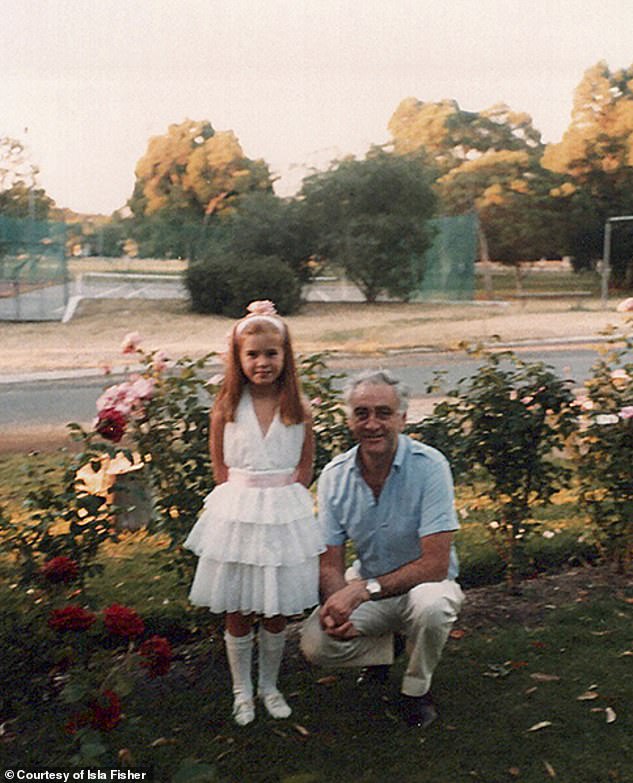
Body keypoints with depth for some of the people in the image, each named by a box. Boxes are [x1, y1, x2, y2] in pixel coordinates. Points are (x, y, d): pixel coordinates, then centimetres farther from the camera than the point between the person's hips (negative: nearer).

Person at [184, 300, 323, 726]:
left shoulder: (299, 409, -3)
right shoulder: (226, 408, -4)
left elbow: (305, 470, 6)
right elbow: (220, 467, 6)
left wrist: (280, 500, -1)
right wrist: (246, 499, 0)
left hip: (286, 517, 1)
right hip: (236, 515, 0)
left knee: (277, 611, 11)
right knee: (237, 612, 9)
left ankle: (269, 686, 32)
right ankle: (242, 690, 29)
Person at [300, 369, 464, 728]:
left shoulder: (429, 466, -21)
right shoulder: (335, 476, -8)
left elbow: (435, 564, -25)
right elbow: (331, 563, -6)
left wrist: (365, 589, -34)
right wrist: (335, 605, -28)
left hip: (423, 582, -3)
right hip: (367, 586, 3)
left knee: (431, 604, -37)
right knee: (315, 642, -21)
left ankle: (417, 688, -4)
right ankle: (386, 645, 13)